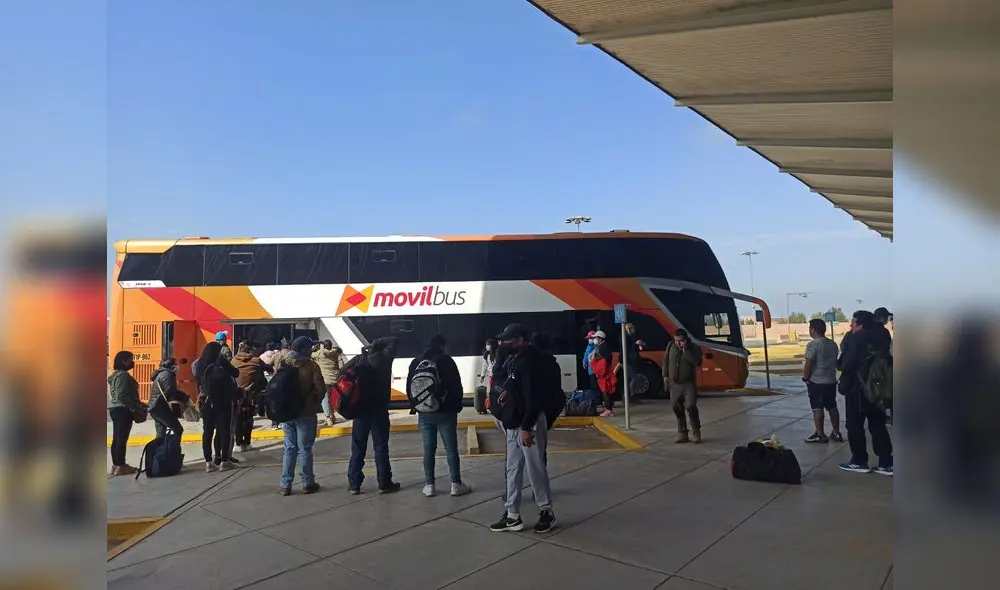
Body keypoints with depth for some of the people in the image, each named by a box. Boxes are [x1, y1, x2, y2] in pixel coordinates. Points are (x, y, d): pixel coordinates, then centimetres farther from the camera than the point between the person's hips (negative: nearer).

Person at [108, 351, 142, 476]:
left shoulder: (116, 374, 17)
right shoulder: (123, 375, -16)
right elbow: (122, 396, -24)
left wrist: (138, 405, 19)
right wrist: (137, 407, -19)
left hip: (115, 409, 11)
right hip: (122, 410, -11)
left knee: (117, 438, 13)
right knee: (122, 439, -6)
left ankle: (116, 465, 19)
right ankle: (120, 466, -2)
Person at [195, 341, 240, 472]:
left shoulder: (200, 365, 4)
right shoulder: (221, 362, -9)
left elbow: (198, 383, 9)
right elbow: (236, 373, -3)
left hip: (206, 402, 4)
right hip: (222, 401, -4)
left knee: (207, 431, 5)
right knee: (225, 430, 3)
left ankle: (209, 462, 5)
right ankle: (224, 460, 5)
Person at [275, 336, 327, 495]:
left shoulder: (282, 363, 1)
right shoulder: (311, 365, -12)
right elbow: (321, 388, -15)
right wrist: (315, 403, 2)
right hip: (306, 413, -4)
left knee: (290, 448, 14)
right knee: (304, 449, 5)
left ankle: (285, 485, 14)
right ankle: (308, 483, 13)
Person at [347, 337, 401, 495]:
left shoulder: (359, 359, 1)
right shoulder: (385, 358, -2)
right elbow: (393, 341, 10)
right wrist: (377, 344, 3)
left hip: (360, 409, 2)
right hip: (379, 410, -2)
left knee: (358, 448, 8)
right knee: (381, 447, 3)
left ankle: (354, 484, 9)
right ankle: (384, 483, 5)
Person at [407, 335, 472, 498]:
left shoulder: (416, 363, 7)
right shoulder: (447, 361, -5)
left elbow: (409, 387, 11)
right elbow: (456, 386, -6)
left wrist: (414, 406, 20)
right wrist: (457, 405, 6)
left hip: (424, 413, 3)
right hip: (445, 412, -3)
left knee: (428, 449, 7)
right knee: (451, 448, 1)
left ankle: (429, 485, 9)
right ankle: (456, 484, 3)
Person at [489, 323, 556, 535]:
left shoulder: (528, 362, -18)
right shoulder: (512, 360, 11)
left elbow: (532, 398, -23)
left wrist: (527, 428, -23)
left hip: (529, 424, -9)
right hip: (513, 424, 10)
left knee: (535, 470, 2)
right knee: (512, 470, 12)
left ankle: (546, 512, 18)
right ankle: (512, 516, 21)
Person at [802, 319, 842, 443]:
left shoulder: (813, 344, -16)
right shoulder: (833, 344, 8)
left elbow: (808, 364, -18)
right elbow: (835, 362, 14)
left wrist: (805, 377, -6)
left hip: (816, 382, -7)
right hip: (831, 381, 7)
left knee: (817, 408, 0)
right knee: (832, 407, 14)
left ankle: (820, 435, 3)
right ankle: (836, 433, 20)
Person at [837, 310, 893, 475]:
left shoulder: (858, 338, -13)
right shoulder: (881, 337, 8)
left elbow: (847, 364, -16)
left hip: (857, 388, -7)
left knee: (855, 426, 3)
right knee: (878, 426, 11)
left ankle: (859, 461, 8)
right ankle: (886, 463, 10)